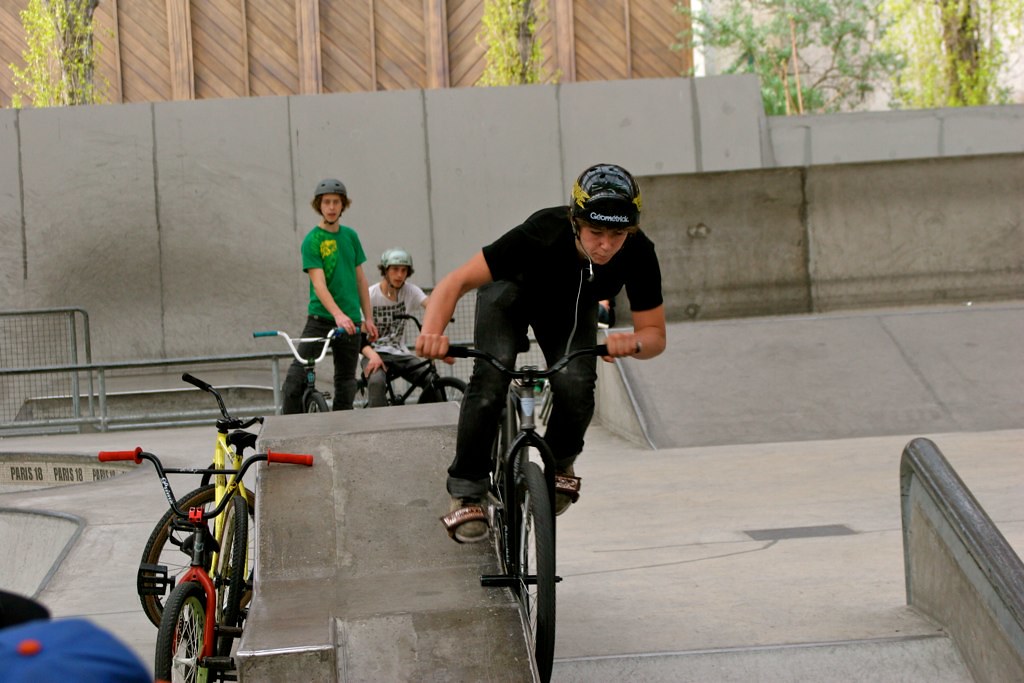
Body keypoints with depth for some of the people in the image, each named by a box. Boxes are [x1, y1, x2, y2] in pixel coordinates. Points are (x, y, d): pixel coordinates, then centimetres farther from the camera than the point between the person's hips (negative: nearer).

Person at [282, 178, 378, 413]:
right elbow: (319, 284, -18)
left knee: (346, 379, 7)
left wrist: (368, 318, 11)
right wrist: (338, 314, -31)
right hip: (321, 317, -5)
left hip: (350, 321, 5)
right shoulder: (312, 241, -7)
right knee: (298, 372, -15)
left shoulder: (350, 236, 9)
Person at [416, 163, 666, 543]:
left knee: (576, 385, -23)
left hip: (572, 307, 3)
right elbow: (456, 282, -38)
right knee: (490, 378, -27)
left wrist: (634, 343, -48)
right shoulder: (542, 235, -41)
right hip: (512, 291, -2)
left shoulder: (638, 254, -33)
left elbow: (655, 334, -23)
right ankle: (466, 493, -14)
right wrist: (432, 332, -57)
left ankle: (560, 465, 8)